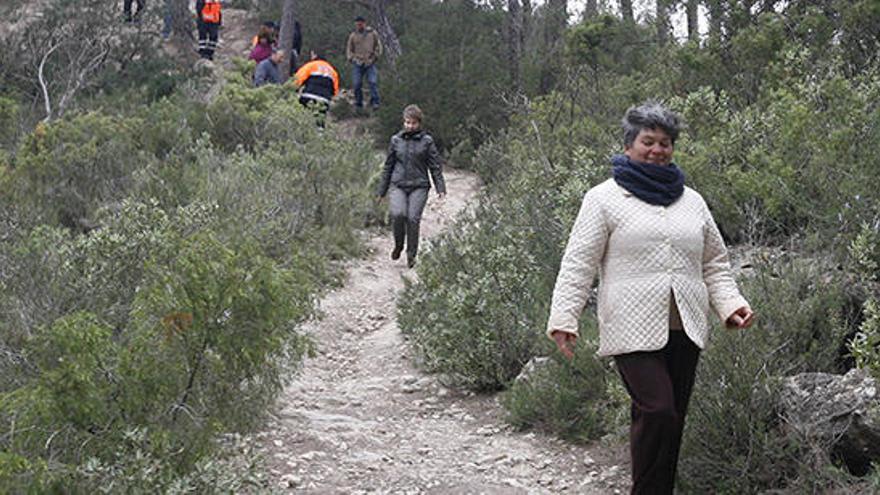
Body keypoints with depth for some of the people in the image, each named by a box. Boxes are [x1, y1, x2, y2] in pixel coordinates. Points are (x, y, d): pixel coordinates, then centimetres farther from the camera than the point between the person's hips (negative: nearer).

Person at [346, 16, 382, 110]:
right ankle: (358, 104, 6)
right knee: (357, 84, -2)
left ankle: (375, 102, -11)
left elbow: (378, 46, 10)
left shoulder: (372, 33, 4)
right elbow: (349, 49, 18)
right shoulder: (353, 35, 7)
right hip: (357, 64, 1)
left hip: (370, 63, -1)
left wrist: (375, 57, 1)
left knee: (373, 82, -12)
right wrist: (351, 58, 6)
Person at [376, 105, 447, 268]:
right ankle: (398, 245, 5)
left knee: (413, 218, -11)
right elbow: (388, 166, 17)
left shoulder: (427, 141, 4)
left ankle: (411, 255, 6)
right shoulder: (396, 140, 10)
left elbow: (435, 166, 4)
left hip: (418, 187, -1)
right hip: (398, 185, 1)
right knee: (397, 214, -21)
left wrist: (441, 188, -5)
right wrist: (382, 191, 19)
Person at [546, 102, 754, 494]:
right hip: (634, 329, -5)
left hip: (685, 329, 5)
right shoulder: (604, 199, 3)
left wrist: (730, 303, 4)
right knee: (657, 411, -17)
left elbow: (715, 263, 21)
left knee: (671, 420, 8)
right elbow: (579, 264, -2)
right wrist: (564, 318, -12)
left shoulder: (692, 201, 18)